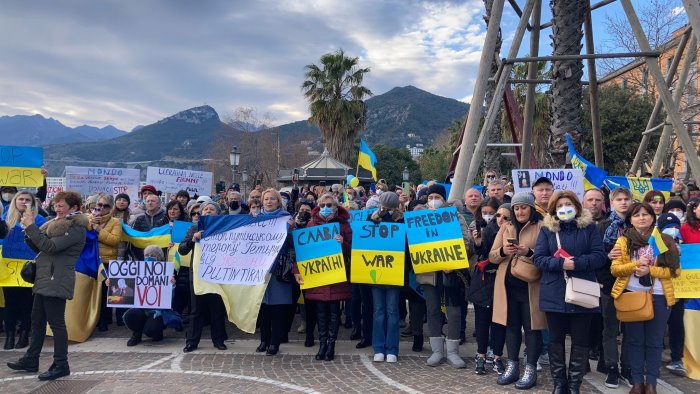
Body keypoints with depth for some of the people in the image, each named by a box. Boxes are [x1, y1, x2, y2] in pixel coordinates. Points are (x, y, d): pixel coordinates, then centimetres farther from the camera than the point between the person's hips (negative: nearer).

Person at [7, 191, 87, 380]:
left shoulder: (76, 228, -12)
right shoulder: (56, 223, 18)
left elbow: (50, 247, -20)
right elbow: (39, 247, 18)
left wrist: (31, 226, -16)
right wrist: (29, 229, 3)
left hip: (56, 281, -10)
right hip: (44, 279, 10)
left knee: (56, 322, -4)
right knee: (37, 320, 15)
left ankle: (61, 365, 5)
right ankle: (31, 360, 26)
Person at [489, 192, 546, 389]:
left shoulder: (541, 227, -4)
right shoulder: (505, 227, 11)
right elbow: (492, 257, 8)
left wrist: (529, 253, -24)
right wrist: (503, 251, -12)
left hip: (530, 286, -4)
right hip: (508, 286, 5)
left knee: (531, 327, 3)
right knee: (511, 326, 12)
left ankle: (530, 370, 12)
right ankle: (512, 367, 23)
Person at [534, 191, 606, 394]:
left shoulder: (589, 227, 3)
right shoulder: (547, 229, 5)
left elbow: (599, 256, -4)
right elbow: (539, 258, -3)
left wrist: (577, 263, -19)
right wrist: (561, 263, -19)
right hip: (554, 294, 1)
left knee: (580, 340, 6)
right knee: (556, 339, 8)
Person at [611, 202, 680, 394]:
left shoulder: (665, 240, 4)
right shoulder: (623, 240, 3)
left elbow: (675, 270, -2)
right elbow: (615, 268, -2)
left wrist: (650, 270, -16)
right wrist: (635, 265, -19)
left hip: (659, 297, 0)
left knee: (654, 341, 6)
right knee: (635, 340, 7)